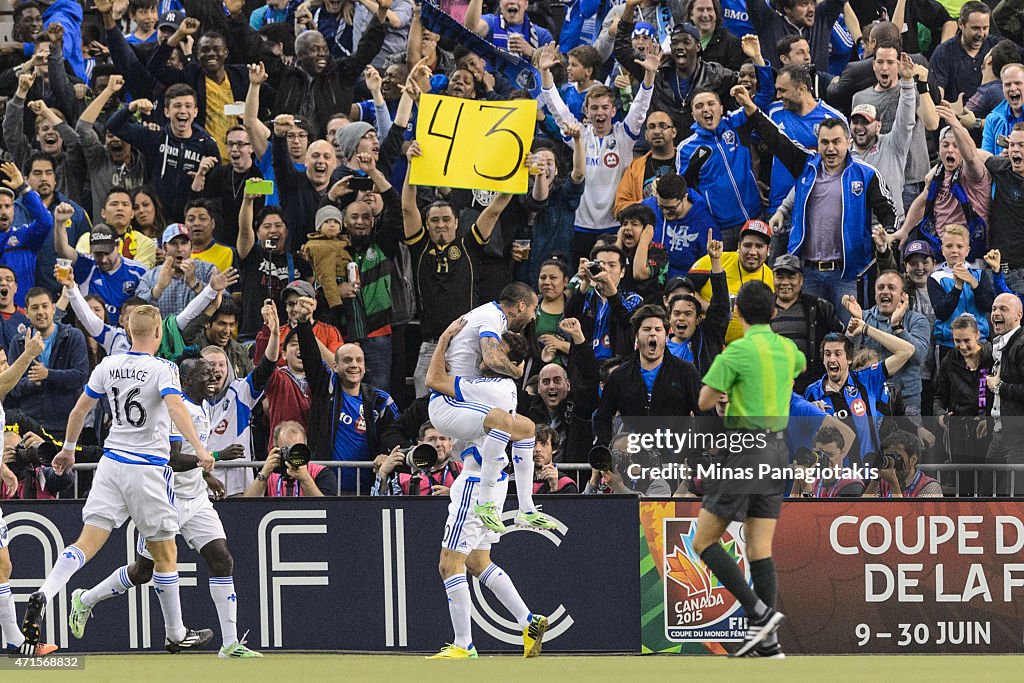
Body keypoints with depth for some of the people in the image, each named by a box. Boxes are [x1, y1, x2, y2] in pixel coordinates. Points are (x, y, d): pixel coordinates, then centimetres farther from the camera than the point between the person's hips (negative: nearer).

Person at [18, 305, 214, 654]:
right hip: (148, 469, -4)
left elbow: (79, 409, 14)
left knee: (87, 543, -4)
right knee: (165, 554, 10)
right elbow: (176, 407, -26)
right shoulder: (163, 369, -9)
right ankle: (176, 635, 18)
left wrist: (68, 449, 28)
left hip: (111, 463, 4)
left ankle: (43, 595, -30)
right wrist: (199, 448, -33)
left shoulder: (108, 366, 6)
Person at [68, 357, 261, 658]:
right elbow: (174, 460, -28)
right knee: (143, 571, 5)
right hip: (168, 499, -8)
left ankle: (230, 643, -7)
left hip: (196, 498, 8)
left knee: (222, 562, -7)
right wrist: (214, 457, -33)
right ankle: (85, 600, 30)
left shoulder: (203, 408, 11)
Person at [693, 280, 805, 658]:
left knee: (704, 542, 0)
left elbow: (704, 401, -10)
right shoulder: (787, 349, 9)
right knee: (760, 549, 6)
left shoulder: (737, 352, -13)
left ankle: (758, 612, -13)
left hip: (744, 450, -7)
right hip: (778, 449, 7)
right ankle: (766, 641, 2)